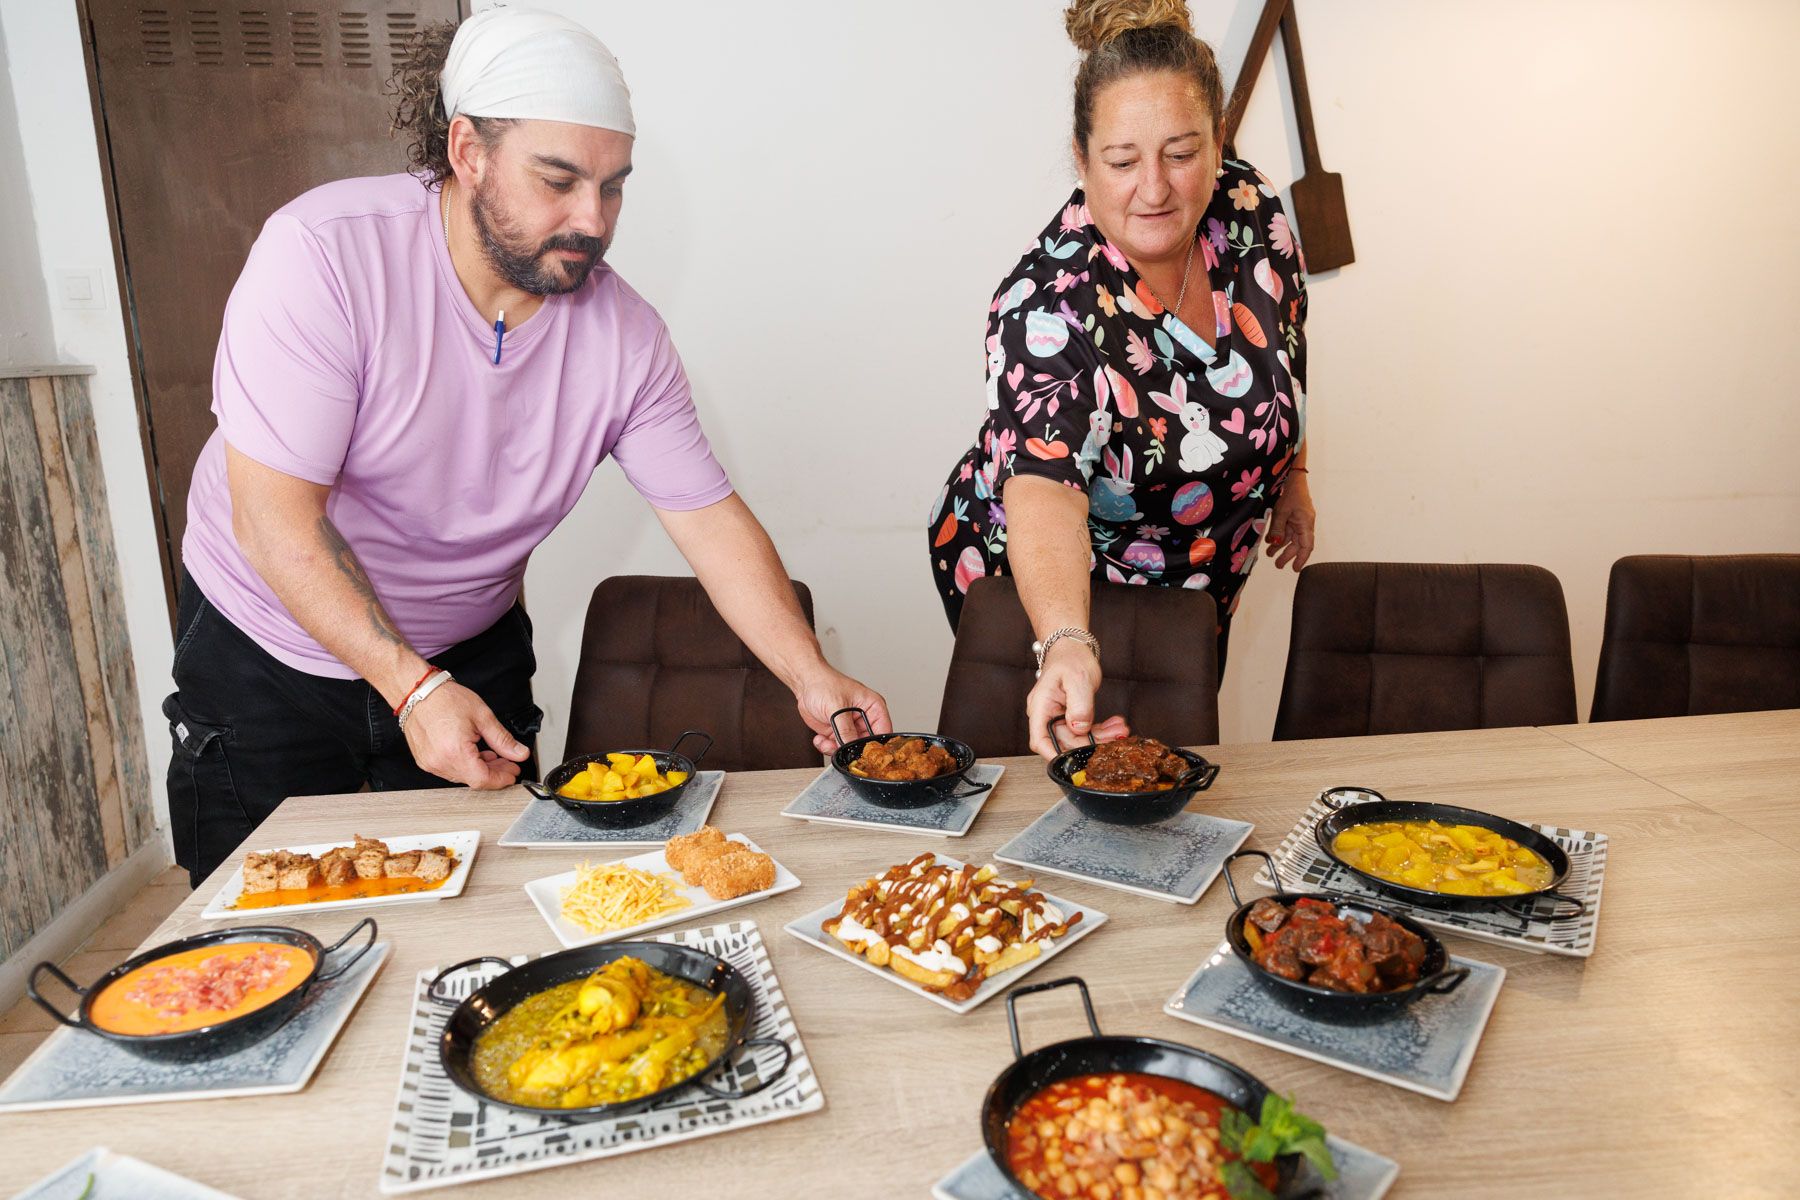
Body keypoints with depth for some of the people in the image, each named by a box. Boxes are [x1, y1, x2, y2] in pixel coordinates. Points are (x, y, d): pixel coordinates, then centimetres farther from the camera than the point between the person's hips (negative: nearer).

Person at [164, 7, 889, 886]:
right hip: (269, 652, -2)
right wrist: (413, 688, -31)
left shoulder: (624, 334, -14)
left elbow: (712, 521, -13)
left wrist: (812, 678, -24)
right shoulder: (325, 253, -25)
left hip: (471, 652, 3)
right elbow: (275, 519, -26)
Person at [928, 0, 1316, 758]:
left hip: (1198, 588, 5)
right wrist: (1065, 646, -64)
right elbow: (1044, 484, -48)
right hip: (1047, 593, -5)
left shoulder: (1250, 212, -16)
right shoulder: (1046, 306, -33)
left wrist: (1291, 476, 12)